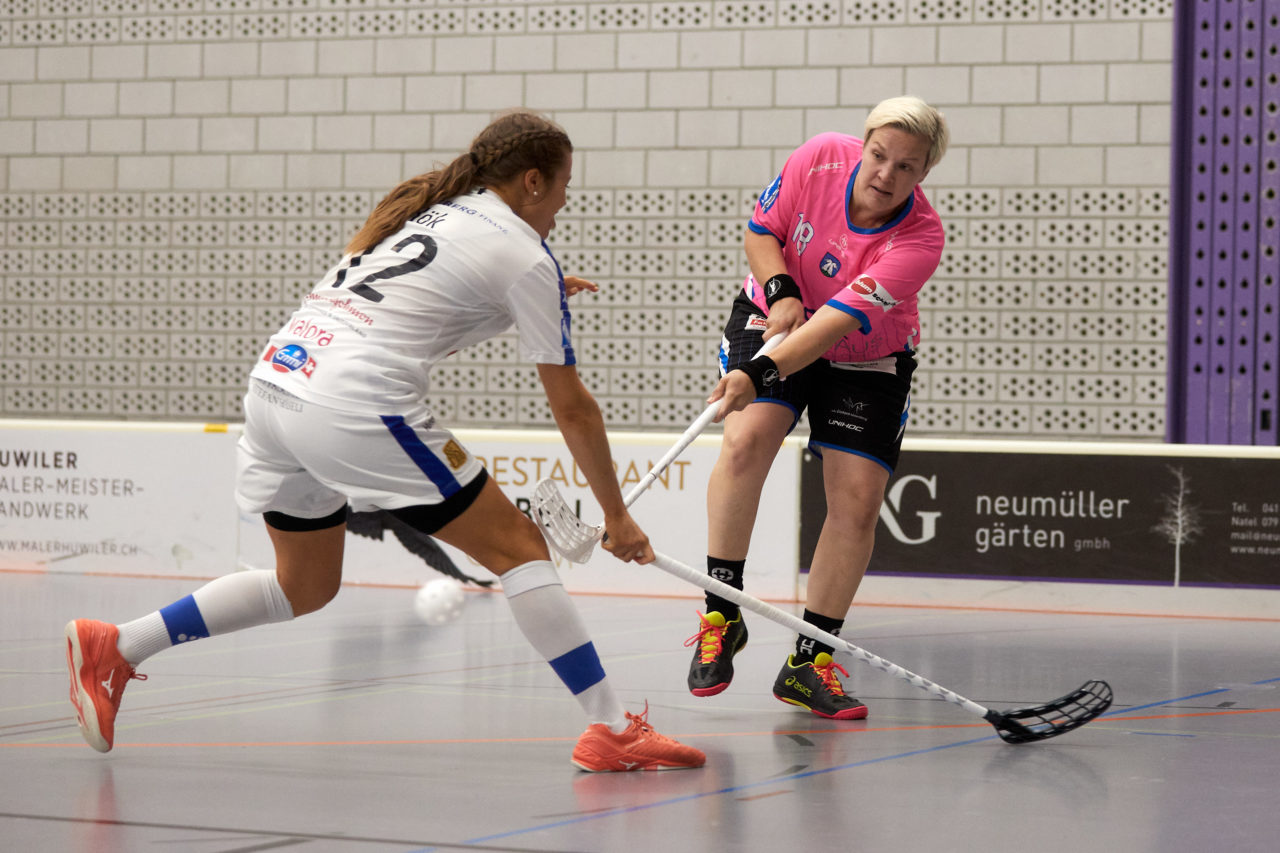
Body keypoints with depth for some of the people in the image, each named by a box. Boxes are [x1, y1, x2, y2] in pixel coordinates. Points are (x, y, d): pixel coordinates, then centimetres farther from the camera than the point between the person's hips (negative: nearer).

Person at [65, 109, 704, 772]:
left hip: (275, 380, 8)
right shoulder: (524, 254, 2)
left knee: (304, 588, 23)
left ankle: (114, 648, 19)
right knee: (517, 547, 2)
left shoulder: (423, 204, 23)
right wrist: (616, 517, 14)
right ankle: (612, 730, -2)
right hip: (355, 404, -8)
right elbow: (571, 407, 5)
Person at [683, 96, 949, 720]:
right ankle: (720, 618, -12)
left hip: (867, 361, 0)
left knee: (858, 501, -10)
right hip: (775, 320, 1)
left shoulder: (920, 240, -30)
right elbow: (760, 232, -5)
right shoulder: (820, 159, -22)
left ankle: (808, 663, 4)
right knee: (746, 439, -25)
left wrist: (761, 373, -50)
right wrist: (781, 291, -25)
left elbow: (840, 321, -39)